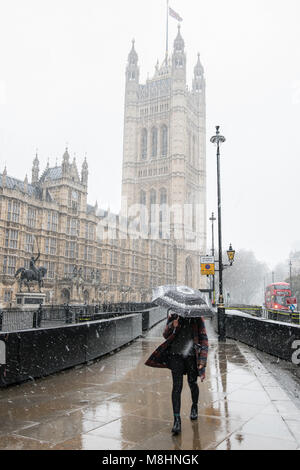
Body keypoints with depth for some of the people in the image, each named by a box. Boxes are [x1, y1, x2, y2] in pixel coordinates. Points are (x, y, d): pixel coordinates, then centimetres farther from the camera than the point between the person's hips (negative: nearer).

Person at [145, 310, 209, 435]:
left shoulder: (197, 319, -6)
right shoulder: (173, 316, 0)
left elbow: (204, 340, -7)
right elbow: (165, 335, 8)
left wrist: (202, 363, -14)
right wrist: (172, 327, -15)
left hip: (191, 355, 0)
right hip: (176, 355, 1)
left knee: (192, 383, 13)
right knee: (177, 386, -7)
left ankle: (194, 407, 43)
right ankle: (177, 420, -4)